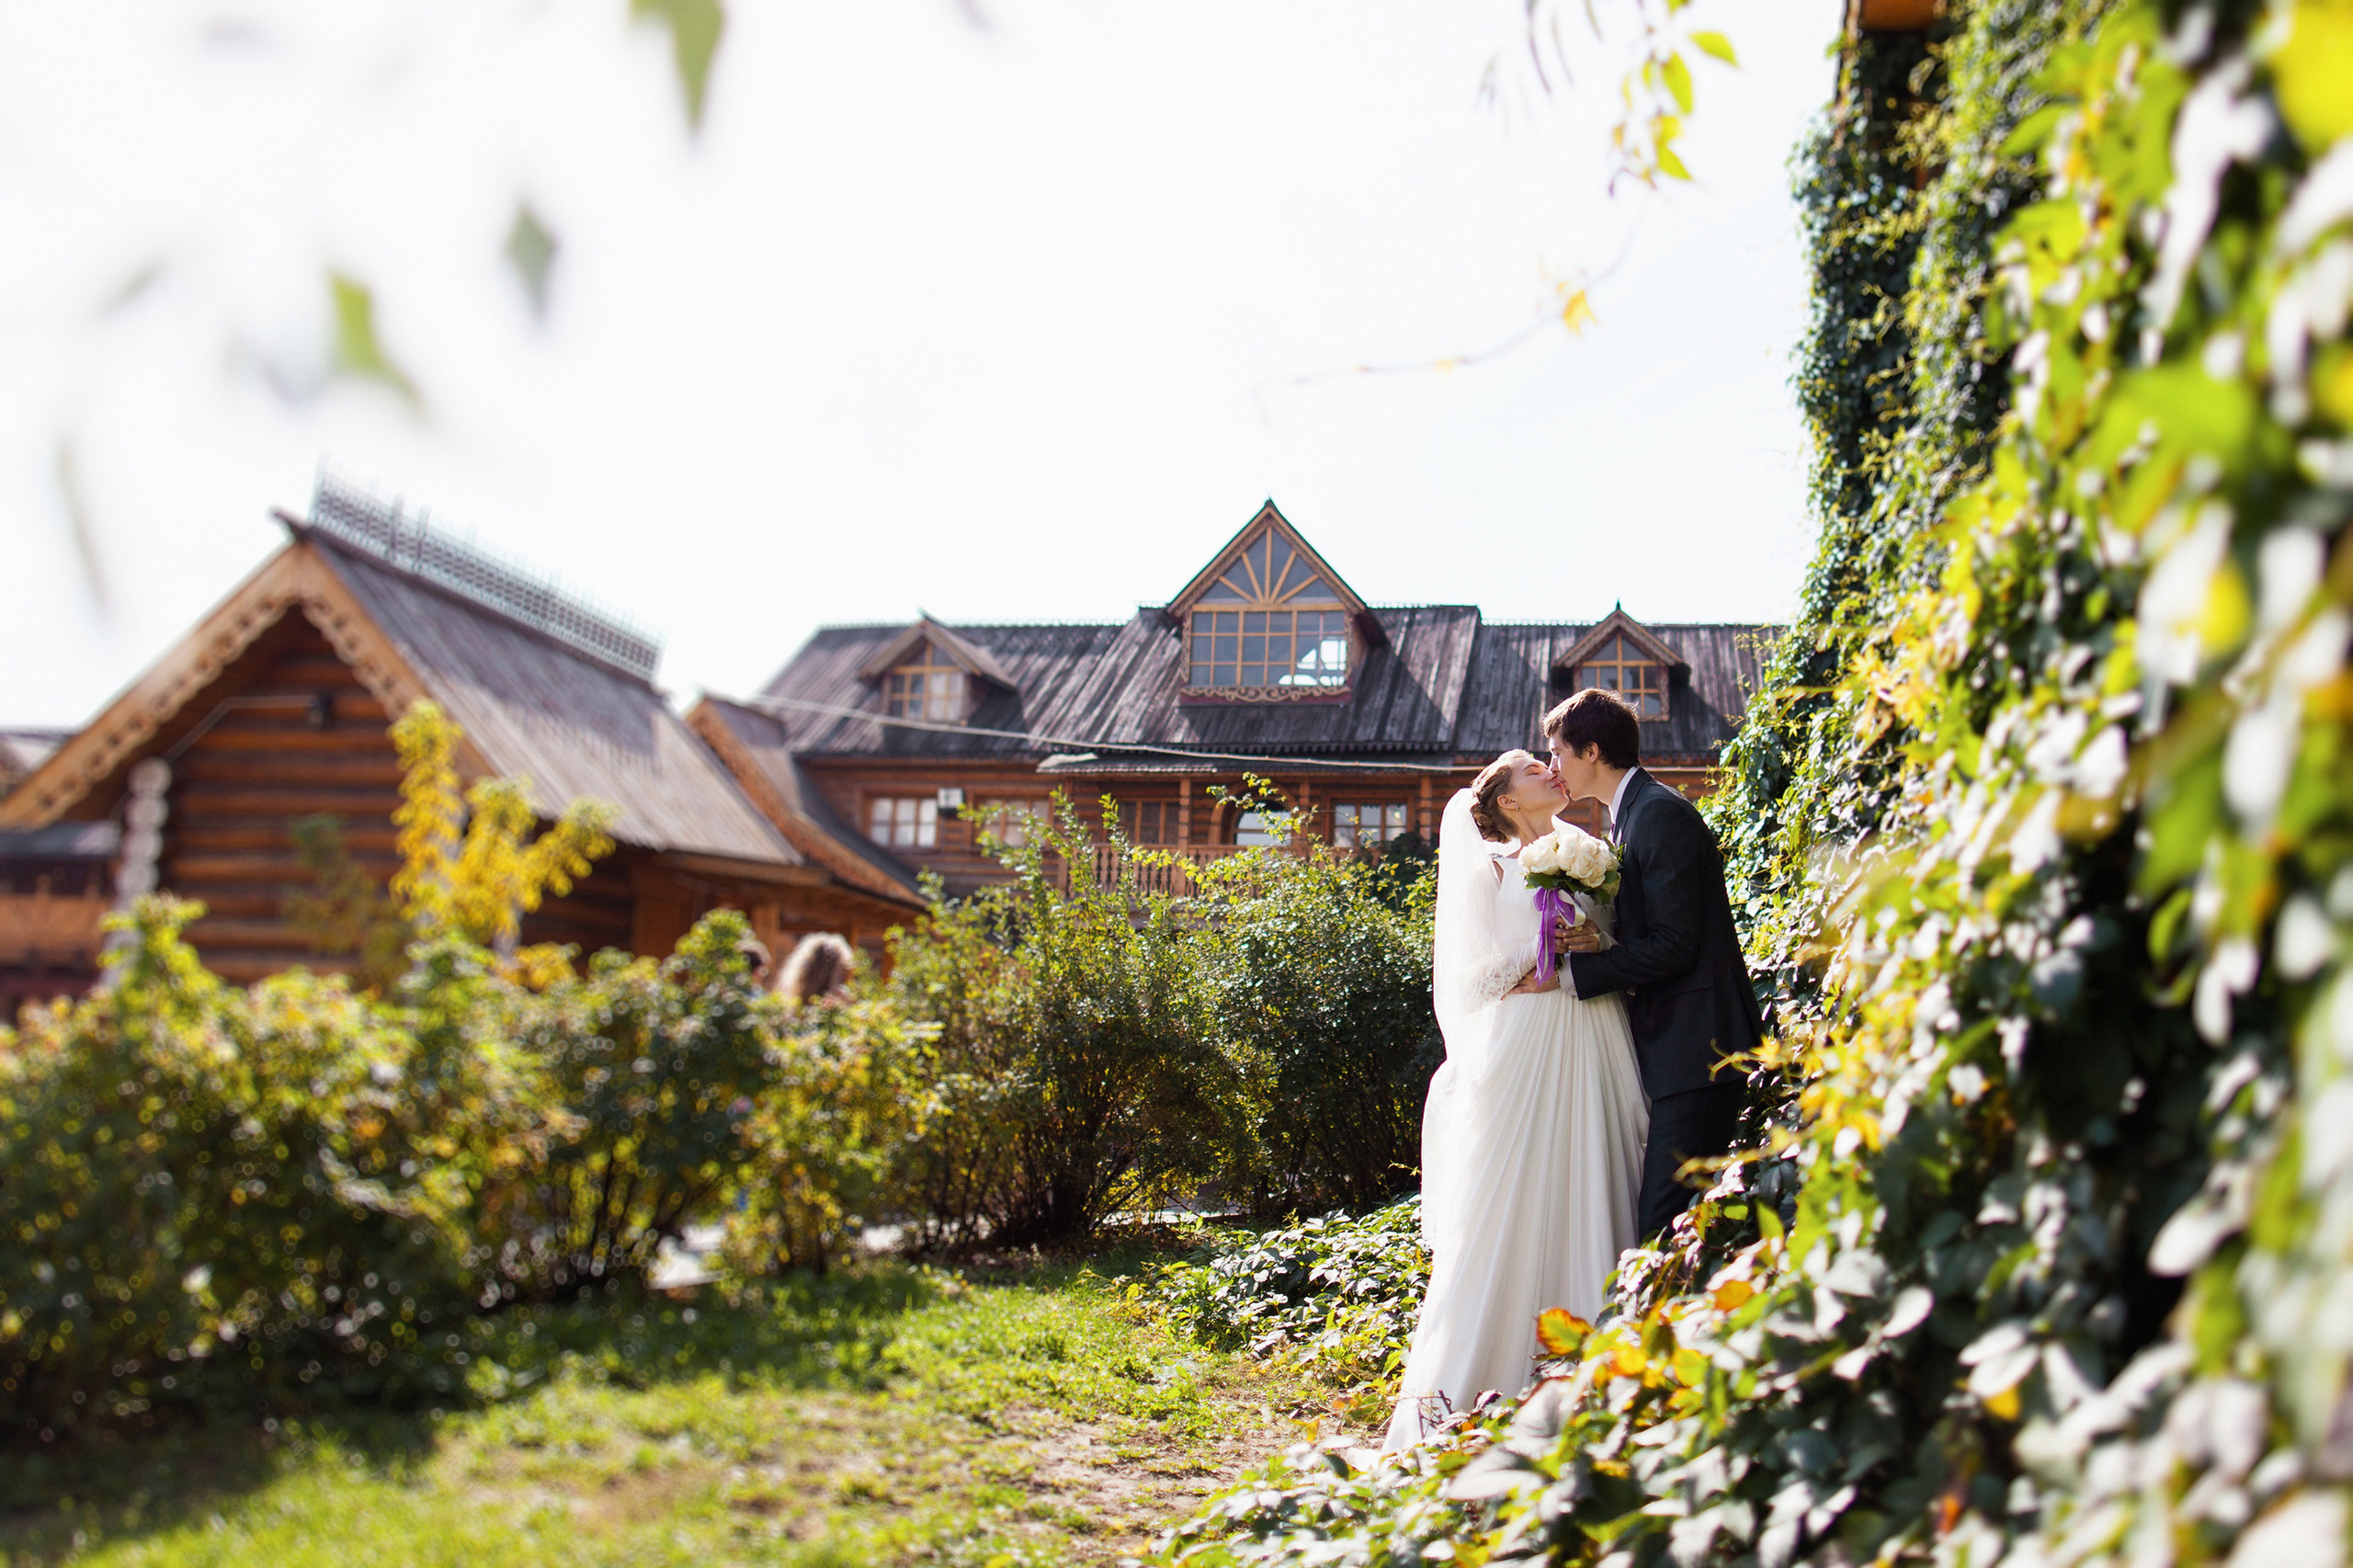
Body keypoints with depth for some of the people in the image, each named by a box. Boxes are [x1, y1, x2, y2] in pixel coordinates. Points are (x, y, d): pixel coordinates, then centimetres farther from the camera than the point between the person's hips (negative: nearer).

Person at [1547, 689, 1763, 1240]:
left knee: (1668, 1218, -12)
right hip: (1666, 1046, 10)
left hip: (1694, 1044, -10)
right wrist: (1598, 942, -1)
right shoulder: (1628, 815, 18)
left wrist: (1567, 973, -15)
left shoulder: (1660, 812, -13)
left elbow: (1673, 945, -19)